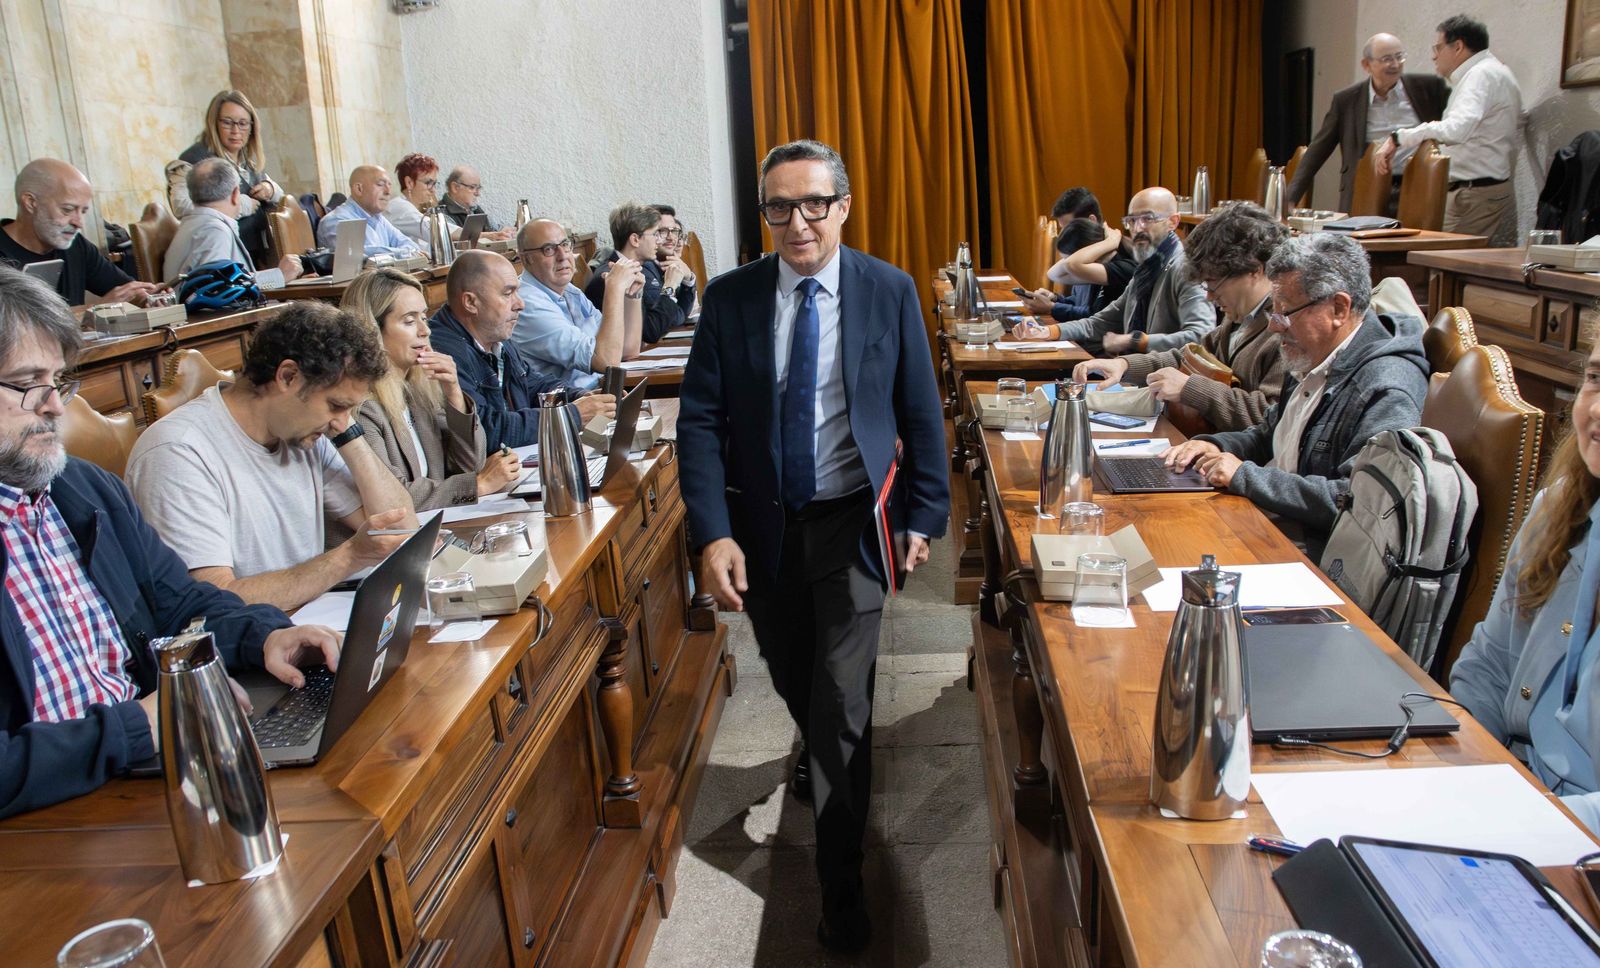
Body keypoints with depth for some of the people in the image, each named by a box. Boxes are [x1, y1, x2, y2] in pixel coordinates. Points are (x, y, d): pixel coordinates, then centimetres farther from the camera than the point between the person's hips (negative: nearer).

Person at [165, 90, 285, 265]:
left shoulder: (250, 160, 16)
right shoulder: (196, 157, -4)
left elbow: (280, 196, 29)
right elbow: (181, 206, -18)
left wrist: (270, 189, 5)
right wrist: (241, 204, -12)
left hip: (259, 256, 7)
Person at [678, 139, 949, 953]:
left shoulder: (889, 291, -7)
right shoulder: (729, 298, -6)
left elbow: (919, 412, 0)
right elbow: (700, 420, -7)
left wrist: (925, 515, -1)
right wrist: (713, 531, -17)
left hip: (851, 522, -2)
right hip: (763, 523, 2)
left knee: (843, 701, -4)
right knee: (793, 681, 21)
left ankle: (840, 885, 14)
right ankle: (816, 752, 57)